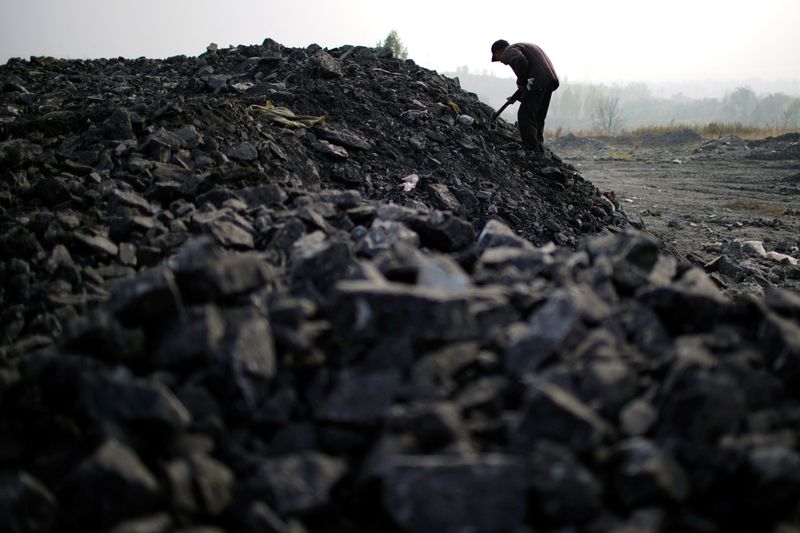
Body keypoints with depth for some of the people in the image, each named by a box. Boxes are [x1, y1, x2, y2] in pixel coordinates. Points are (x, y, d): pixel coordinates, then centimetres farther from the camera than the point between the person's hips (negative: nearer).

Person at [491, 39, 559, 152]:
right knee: (538, 118, 16)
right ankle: (539, 149, 19)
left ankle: (531, 150, -8)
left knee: (525, 116, -6)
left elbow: (521, 62, -22)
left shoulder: (509, 51, 2)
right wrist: (515, 96, 32)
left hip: (538, 81, -10)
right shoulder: (522, 47, 33)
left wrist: (520, 82, -7)